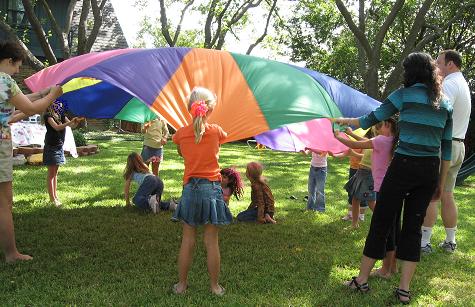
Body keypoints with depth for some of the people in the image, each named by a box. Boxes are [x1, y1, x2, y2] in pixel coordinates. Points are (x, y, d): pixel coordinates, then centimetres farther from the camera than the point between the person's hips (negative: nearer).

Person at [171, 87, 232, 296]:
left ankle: (182, 284, 22)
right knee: (212, 242, 6)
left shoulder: (181, 133, -3)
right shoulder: (216, 131, -6)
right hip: (212, 188, -1)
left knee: (187, 241, 11)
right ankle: (215, 286, 17)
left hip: (190, 188, 1)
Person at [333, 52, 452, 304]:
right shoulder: (445, 104, 11)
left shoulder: (405, 94, -3)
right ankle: (404, 289, 11)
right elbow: (446, 148, 11)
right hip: (430, 170, 5)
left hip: (403, 166, -5)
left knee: (381, 222, 5)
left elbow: (372, 119, 2)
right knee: (413, 226, 11)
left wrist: (346, 121, 19)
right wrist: (441, 184, 15)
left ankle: (362, 280, 14)